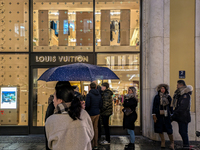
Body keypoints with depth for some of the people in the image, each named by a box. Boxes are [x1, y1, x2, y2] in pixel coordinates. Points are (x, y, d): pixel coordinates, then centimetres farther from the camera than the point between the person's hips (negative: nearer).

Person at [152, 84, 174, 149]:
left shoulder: (168, 97, 6)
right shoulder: (157, 97, 2)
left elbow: (171, 106, 10)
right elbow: (154, 106, 1)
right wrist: (154, 115, -4)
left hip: (166, 115, 0)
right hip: (159, 115, 0)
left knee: (169, 129, -3)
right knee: (160, 129, 5)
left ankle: (172, 143, 10)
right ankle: (163, 142, 19)